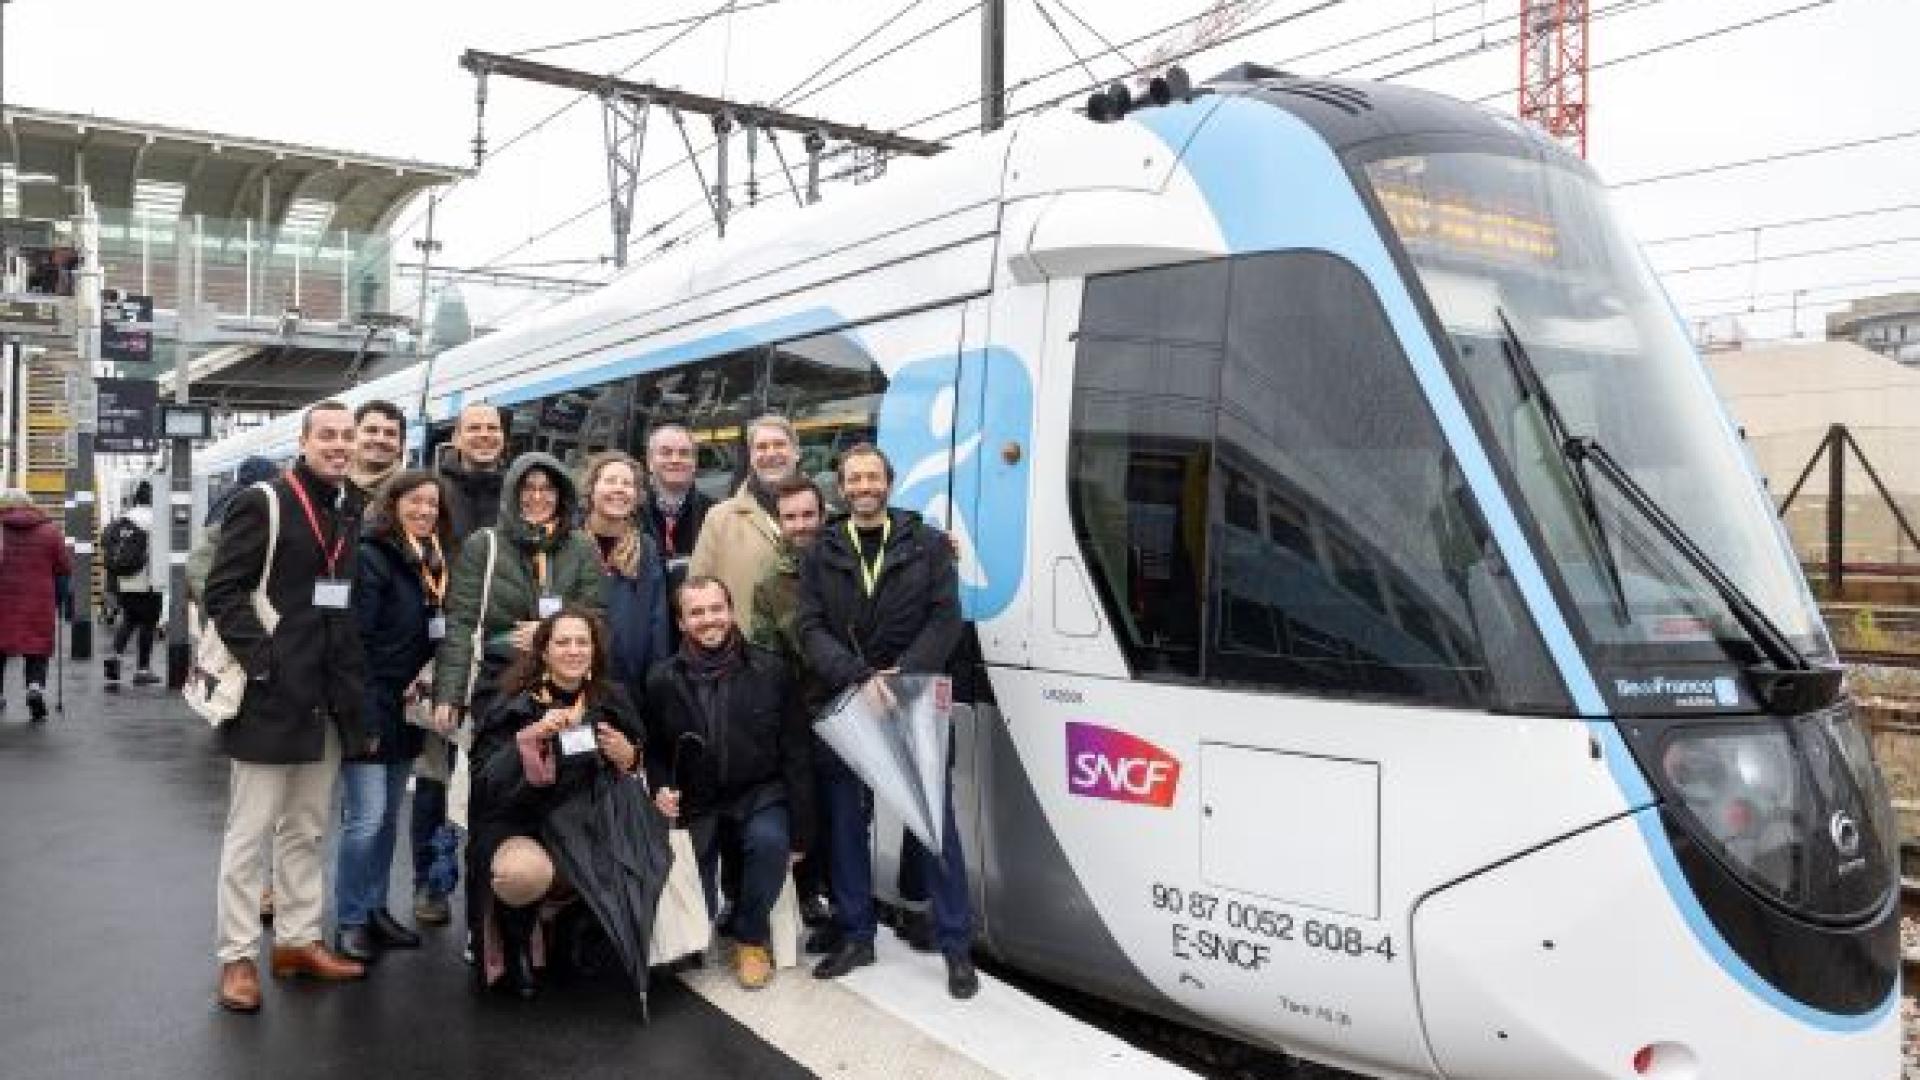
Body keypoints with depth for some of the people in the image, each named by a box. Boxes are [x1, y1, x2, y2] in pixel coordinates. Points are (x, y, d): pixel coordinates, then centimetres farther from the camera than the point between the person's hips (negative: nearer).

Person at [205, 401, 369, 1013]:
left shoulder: (353, 516, 13)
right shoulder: (262, 504, -6)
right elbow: (222, 591, -11)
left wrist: (353, 675, 8)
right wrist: (262, 659, -19)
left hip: (329, 696, 6)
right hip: (270, 691, -6)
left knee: (307, 829, 14)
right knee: (249, 831, 2)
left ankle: (297, 940, 24)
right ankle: (237, 957, 11)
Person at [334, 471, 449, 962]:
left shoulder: (432, 564, 13)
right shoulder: (370, 558, -11)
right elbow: (355, 639, -17)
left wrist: (424, 682, 6)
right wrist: (365, 713, -19)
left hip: (406, 712, 8)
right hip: (371, 710, -8)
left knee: (389, 816, 14)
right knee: (366, 818, -6)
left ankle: (375, 909, 24)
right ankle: (350, 921, 6)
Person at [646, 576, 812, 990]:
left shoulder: (770, 669, -4)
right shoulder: (662, 679, -1)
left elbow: (795, 752, -2)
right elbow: (653, 750, 12)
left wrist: (799, 831, -5)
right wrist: (661, 789, -11)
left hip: (759, 792, -1)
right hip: (695, 801, 1)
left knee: (770, 841, -32)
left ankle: (751, 936, -7)